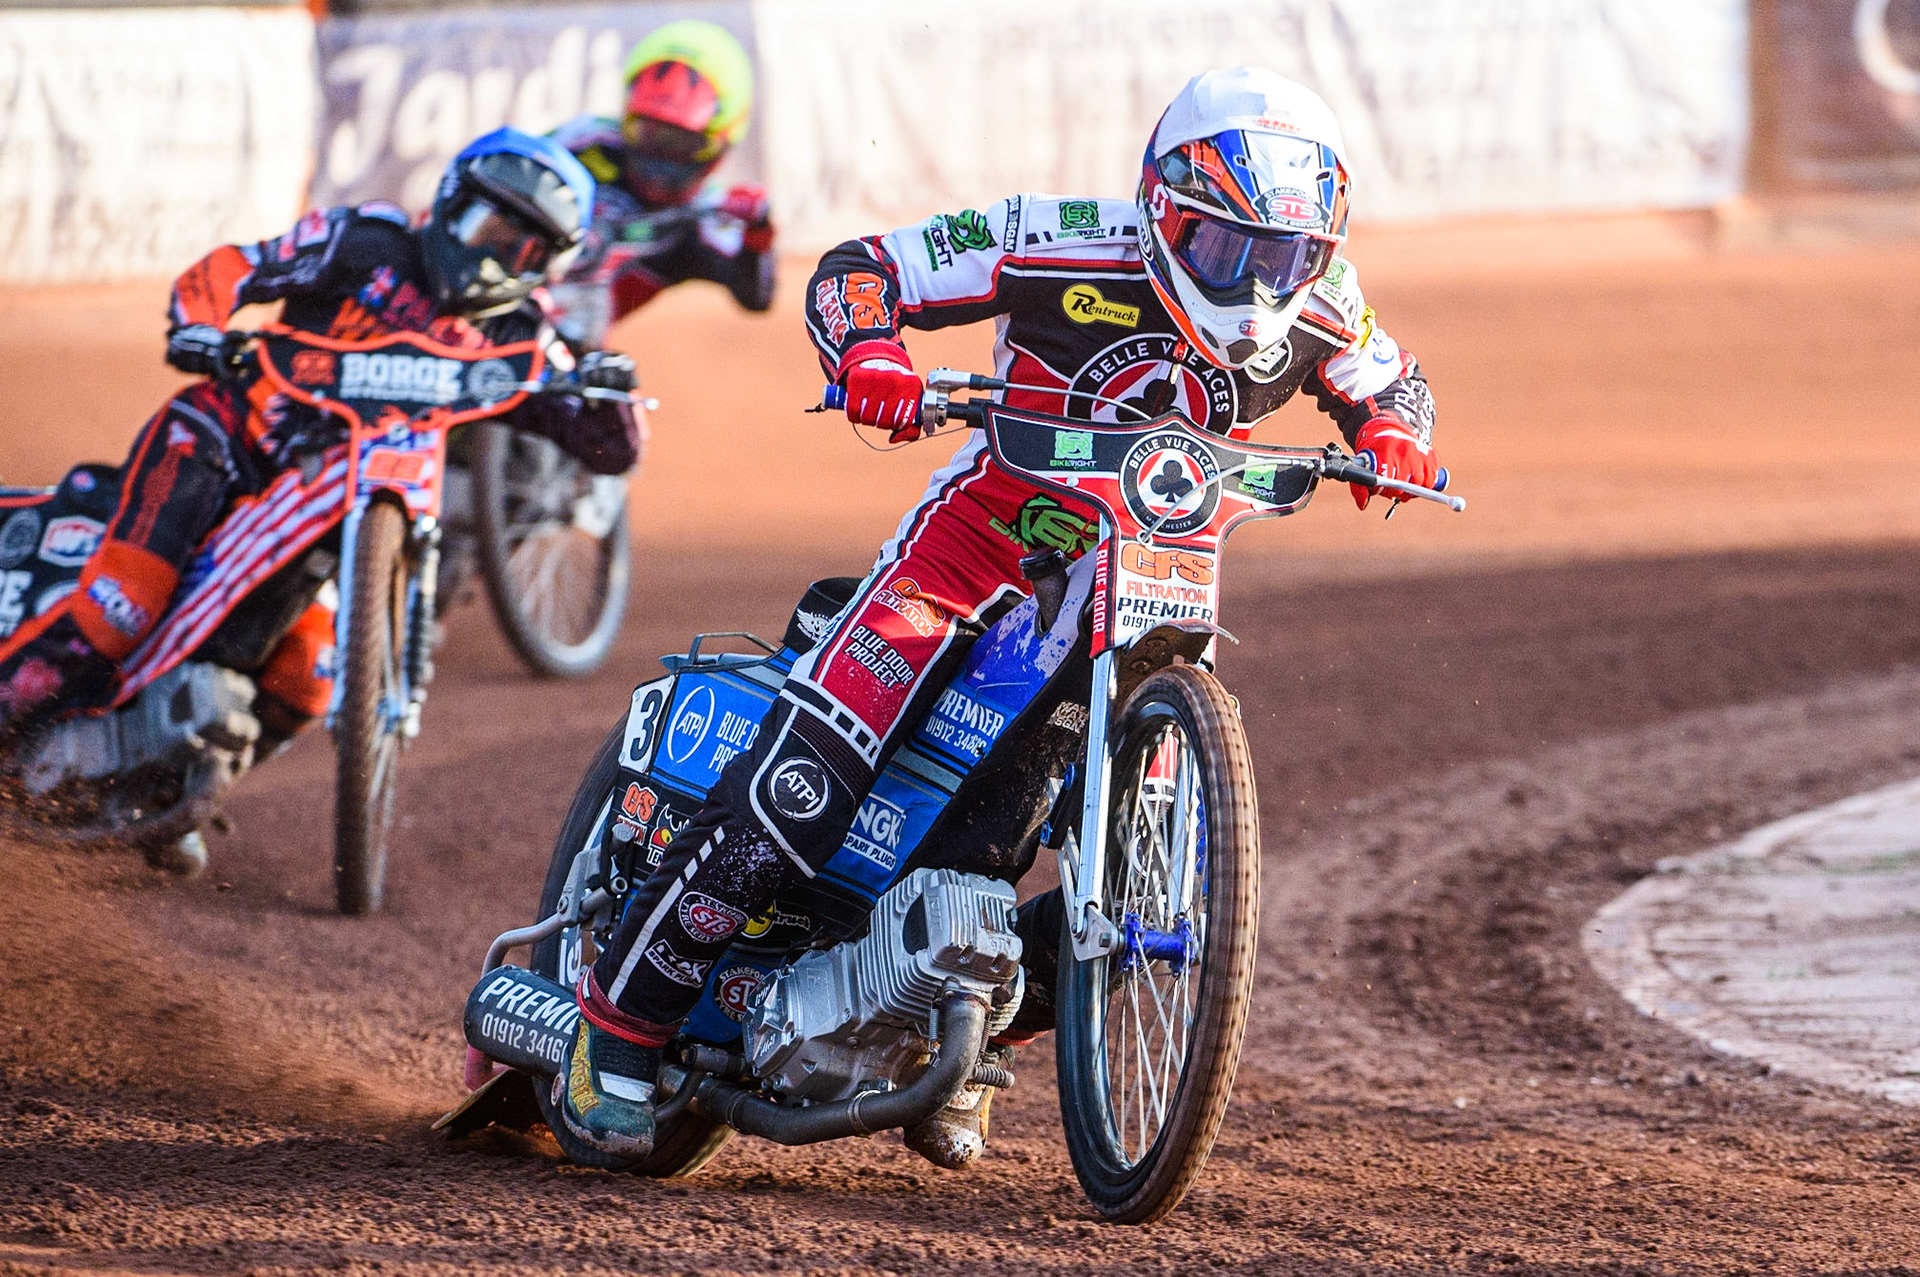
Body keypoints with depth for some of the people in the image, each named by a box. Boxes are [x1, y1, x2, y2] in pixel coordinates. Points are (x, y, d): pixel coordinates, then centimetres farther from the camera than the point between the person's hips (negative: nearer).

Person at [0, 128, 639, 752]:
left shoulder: (511, 343, 9)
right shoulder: (371, 246, -1)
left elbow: (609, 450, 6)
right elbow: (225, 269, -6)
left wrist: (607, 390, -17)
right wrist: (199, 328, -28)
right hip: (221, 439, -4)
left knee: (298, 690, -11)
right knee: (123, 603, -27)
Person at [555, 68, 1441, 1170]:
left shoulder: (1317, 306, -6)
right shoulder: (1073, 246, -18)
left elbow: (1391, 377, 16)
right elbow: (859, 269, -13)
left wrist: (1393, 427, -9)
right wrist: (869, 351, -36)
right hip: (982, 542, -4)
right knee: (797, 785, -19)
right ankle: (622, 1021, -6)